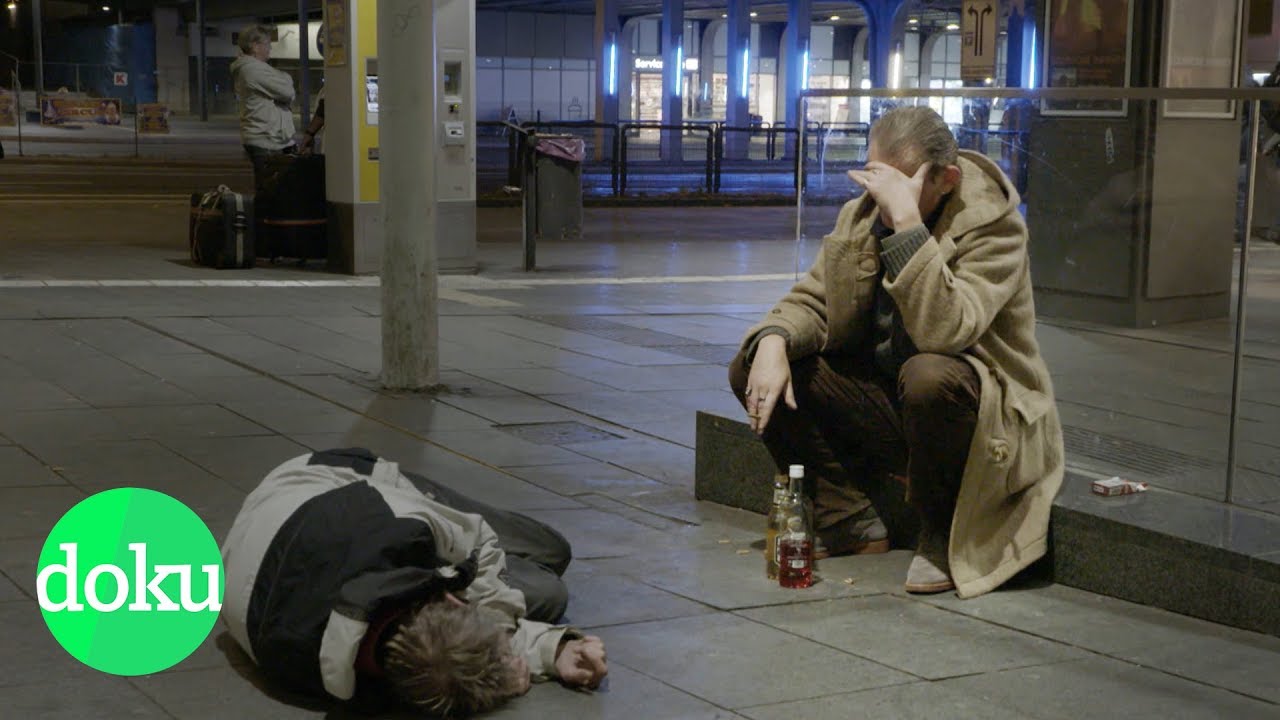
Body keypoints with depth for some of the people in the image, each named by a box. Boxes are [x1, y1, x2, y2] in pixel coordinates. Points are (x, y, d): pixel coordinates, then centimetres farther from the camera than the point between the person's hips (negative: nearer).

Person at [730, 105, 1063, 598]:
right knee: (751, 368, -7)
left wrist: (907, 223, -39)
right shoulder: (861, 216, 0)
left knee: (929, 376, -40)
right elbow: (811, 300, 5)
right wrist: (773, 340, -18)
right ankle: (850, 520, 1)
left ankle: (943, 535, -13)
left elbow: (945, 332, -35)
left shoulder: (994, 228, -19)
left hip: (985, 422, -6)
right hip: (882, 401, 6)